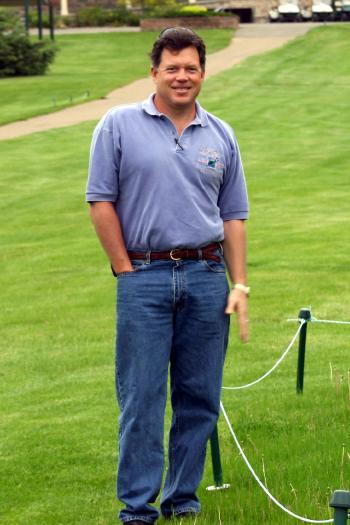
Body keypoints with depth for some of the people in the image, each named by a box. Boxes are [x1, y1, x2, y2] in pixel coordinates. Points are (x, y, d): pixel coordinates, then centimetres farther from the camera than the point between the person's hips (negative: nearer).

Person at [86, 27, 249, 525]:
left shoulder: (221, 136, 10)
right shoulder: (119, 126, 0)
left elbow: (233, 216, 12)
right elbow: (101, 203, -1)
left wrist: (239, 285, 4)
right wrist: (127, 271, -5)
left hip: (207, 278, 3)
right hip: (145, 278, -3)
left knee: (200, 399, 6)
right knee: (141, 399, -3)